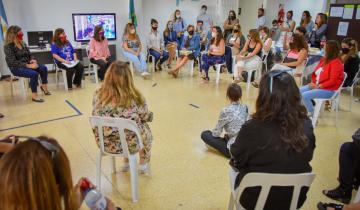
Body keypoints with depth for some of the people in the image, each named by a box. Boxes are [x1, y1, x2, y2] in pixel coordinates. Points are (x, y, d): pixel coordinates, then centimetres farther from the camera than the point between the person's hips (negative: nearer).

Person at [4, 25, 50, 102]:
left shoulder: (23, 43, 9)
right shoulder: (8, 47, -13)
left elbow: (29, 55, 17)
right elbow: (13, 62, -21)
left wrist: (32, 60, -9)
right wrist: (28, 65, -28)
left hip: (27, 64, 7)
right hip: (16, 68, -7)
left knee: (43, 68, -12)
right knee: (34, 74, -32)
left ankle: (44, 86, 8)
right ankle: (34, 96, -24)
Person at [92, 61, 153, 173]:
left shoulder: (98, 95, -13)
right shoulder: (135, 98, -21)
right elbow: (146, 117, -5)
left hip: (105, 144, 4)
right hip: (129, 144, -3)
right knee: (145, 128, 28)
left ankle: (126, 162, 45)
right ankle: (143, 164, 41)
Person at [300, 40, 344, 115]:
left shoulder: (336, 63, -16)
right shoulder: (324, 59, 8)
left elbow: (332, 81, -22)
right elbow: (315, 73, 16)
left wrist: (318, 86, -20)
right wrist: (313, 82, -2)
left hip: (329, 90, -9)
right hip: (316, 85, 9)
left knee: (305, 96, -25)